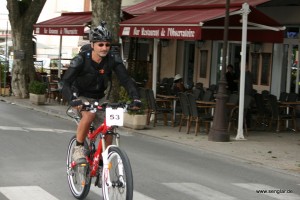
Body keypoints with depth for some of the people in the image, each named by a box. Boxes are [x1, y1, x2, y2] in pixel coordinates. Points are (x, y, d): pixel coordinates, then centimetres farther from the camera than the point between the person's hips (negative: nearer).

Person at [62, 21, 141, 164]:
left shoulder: (113, 58, -17)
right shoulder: (81, 59, -25)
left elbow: (126, 79, -21)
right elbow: (66, 82, -32)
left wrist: (135, 98, -38)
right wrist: (73, 100, -50)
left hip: (100, 98, 4)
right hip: (81, 98, -4)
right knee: (89, 115, -34)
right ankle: (78, 149, -17)